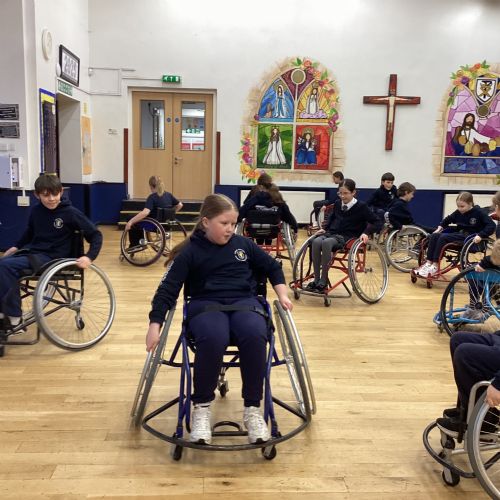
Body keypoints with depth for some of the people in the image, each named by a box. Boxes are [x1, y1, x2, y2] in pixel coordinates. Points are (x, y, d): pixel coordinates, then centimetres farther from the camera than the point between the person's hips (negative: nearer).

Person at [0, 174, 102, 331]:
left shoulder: (70, 213, -10)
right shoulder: (36, 211, 6)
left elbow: (96, 235, -7)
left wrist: (89, 257, -20)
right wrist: (16, 247, 17)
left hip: (52, 258, -6)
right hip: (32, 251, 6)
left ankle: (13, 317, -18)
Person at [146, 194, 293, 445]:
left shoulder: (244, 244, 12)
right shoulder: (189, 252, 1)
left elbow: (273, 267, 24)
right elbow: (168, 288, -4)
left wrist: (282, 295, 12)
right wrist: (155, 324, -14)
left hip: (244, 301, 3)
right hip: (206, 304, -2)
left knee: (255, 336, -34)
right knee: (213, 339, -38)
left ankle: (252, 409, -19)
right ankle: (201, 408, -17)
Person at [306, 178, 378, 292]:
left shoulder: (361, 206, -2)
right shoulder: (337, 204, 14)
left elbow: (374, 221, 2)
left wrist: (365, 233, -11)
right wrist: (325, 228, 18)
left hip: (346, 237, -5)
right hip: (332, 233, 5)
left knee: (326, 243, -37)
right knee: (316, 241, -31)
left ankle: (323, 281, -30)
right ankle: (316, 279, -26)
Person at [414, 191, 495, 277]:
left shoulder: (478, 213, -11)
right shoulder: (458, 213, 7)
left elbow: (491, 225, -16)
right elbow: (448, 219, 25)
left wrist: (480, 235, -29)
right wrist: (440, 227, 7)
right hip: (459, 234, 7)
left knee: (443, 237, -27)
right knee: (434, 236, -13)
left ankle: (435, 265, -23)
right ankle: (428, 262, -16)